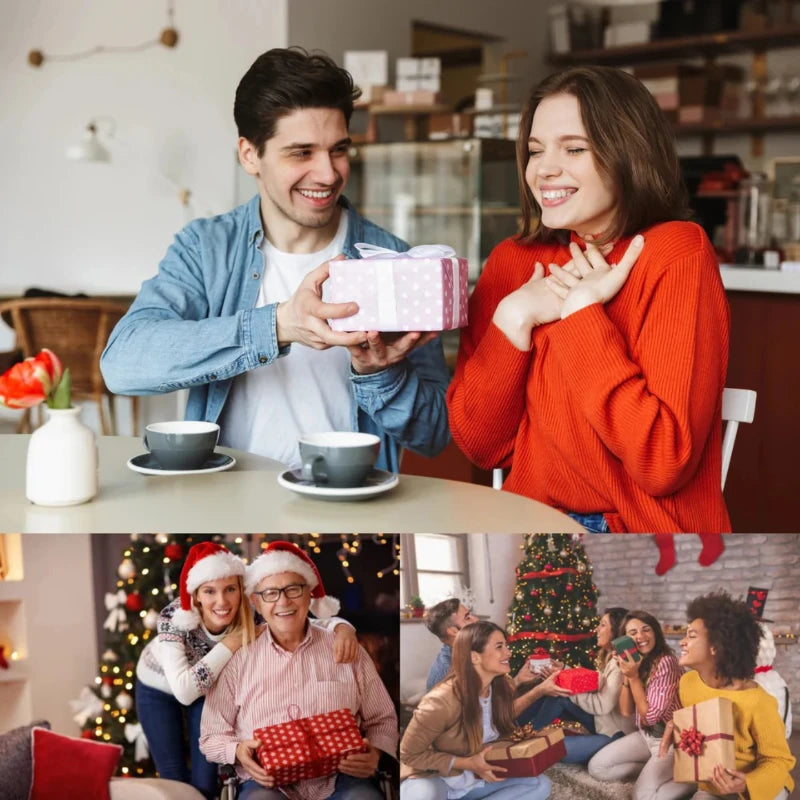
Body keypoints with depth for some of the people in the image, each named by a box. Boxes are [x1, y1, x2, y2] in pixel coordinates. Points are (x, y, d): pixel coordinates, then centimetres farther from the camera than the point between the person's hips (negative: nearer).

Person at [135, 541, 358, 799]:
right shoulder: (174, 618, -38)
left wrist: (342, 626, -50)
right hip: (158, 688, -2)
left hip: (206, 688, 2)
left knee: (205, 777, 5)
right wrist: (231, 643, -44)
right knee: (174, 778, 5)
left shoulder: (250, 616, -32)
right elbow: (183, 691, -43)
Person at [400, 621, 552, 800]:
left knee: (540, 784, -11)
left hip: (477, 779, 7)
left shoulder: (502, 688, -7)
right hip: (433, 779, -7)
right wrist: (467, 763, -24)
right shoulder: (442, 700, -27)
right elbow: (409, 754, -18)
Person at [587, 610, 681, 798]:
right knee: (596, 767, 0)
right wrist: (626, 675, -11)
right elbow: (626, 711, 0)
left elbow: (650, 716, -21)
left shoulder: (666, 662, -23)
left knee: (642, 795, -23)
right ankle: (651, 770, 8)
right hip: (645, 735, 8)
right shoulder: (635, 662, 3)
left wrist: (634, 677, -22)